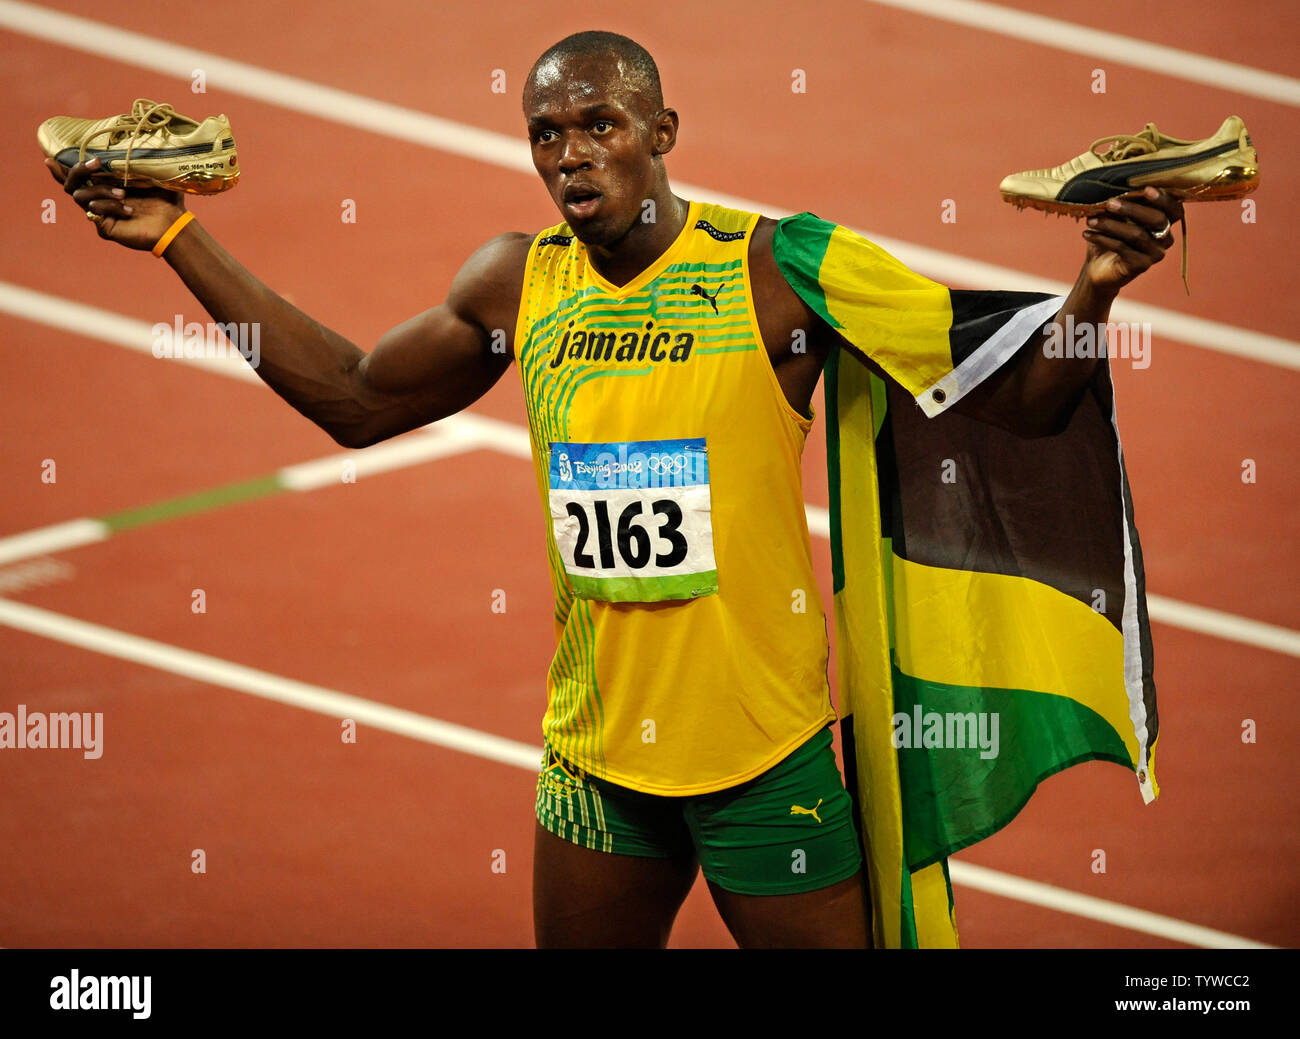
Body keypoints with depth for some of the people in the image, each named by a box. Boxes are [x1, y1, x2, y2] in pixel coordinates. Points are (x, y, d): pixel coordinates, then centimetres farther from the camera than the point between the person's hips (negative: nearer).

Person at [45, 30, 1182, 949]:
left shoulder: (777, 271, -12)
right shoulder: (516, 284, 2)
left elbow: (1013, 398, -9)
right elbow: (356, 399, 17)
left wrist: (1093, 291, -30)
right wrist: (177, 237, 16)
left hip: (765, 751, -4)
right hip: (592, 752, 5)